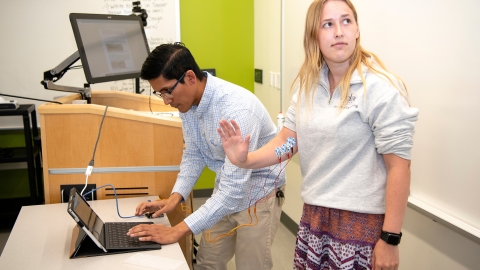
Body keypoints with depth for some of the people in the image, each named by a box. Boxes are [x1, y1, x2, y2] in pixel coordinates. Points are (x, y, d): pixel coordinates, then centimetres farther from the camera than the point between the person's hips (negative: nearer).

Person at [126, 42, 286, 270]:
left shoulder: (237, 108, -33)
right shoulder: (187, 101, -9)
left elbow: (234, 190, -34)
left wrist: (177, 231, -34)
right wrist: (175, 197, -9)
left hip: (257, 194, -6)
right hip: (226, 190, 7)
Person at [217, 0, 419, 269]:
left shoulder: (381, 89, -15)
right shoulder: (308, 84, 4)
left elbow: (399, 166, -16)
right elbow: (287, 139, 4)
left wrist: (390, 239, -16)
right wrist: (245, 159, -14)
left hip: (361, 221, -5)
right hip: (314, 216, 6)